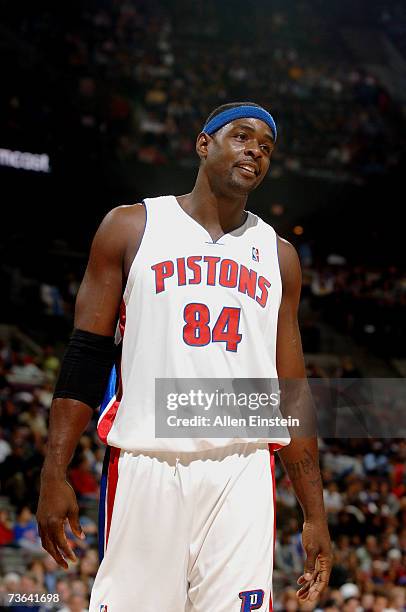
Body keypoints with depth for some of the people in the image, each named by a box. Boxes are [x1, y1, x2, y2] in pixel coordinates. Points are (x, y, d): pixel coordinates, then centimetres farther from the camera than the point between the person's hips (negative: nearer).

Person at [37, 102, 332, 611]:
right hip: (145, 468, -2)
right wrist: (54, 475, -7)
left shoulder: (277, 255, 17)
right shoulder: (131, 226, 8)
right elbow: (85, 358, 3)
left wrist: (315, 515, 11)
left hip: (242, 476, 2)